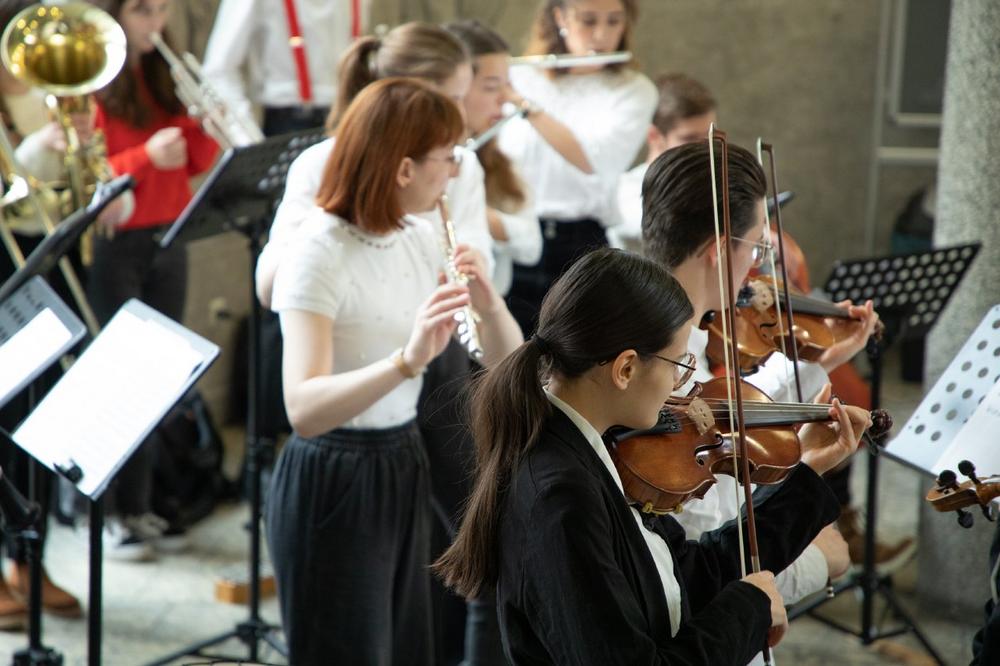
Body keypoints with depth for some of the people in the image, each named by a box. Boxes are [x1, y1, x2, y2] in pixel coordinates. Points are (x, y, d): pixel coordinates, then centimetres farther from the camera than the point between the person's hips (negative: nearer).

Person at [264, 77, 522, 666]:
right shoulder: (320, 252, -18)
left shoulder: (423, 238, 3)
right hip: (333, 485, -7)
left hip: (405, 469, 7)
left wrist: (490, 307, -17)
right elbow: (304, 408, -30)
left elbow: (511, 363, 4)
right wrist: (406, 360, -44)